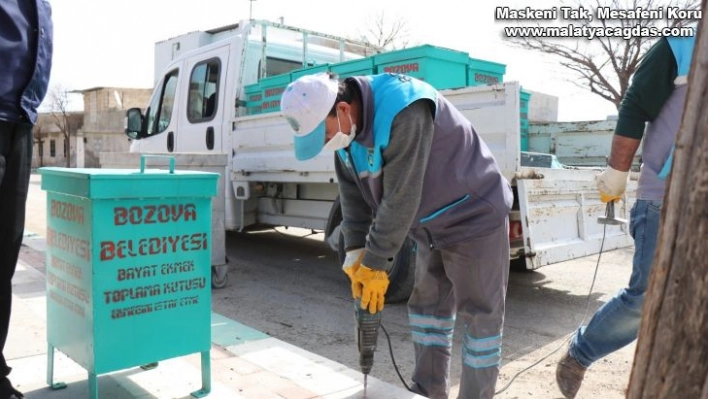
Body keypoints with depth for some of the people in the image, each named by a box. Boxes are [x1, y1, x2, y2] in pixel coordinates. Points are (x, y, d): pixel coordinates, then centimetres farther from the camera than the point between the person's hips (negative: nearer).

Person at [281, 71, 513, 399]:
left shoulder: (404, 112, -32)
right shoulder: (346, 127, -6)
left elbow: (401, 198, -31)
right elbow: (353, 194, -3)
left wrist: (376, 263, -23)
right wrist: (356, 253, -11)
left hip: (475, 219, -8)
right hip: (433, 226, 8)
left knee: (480, 315, 0)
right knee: (427, 308, 12)